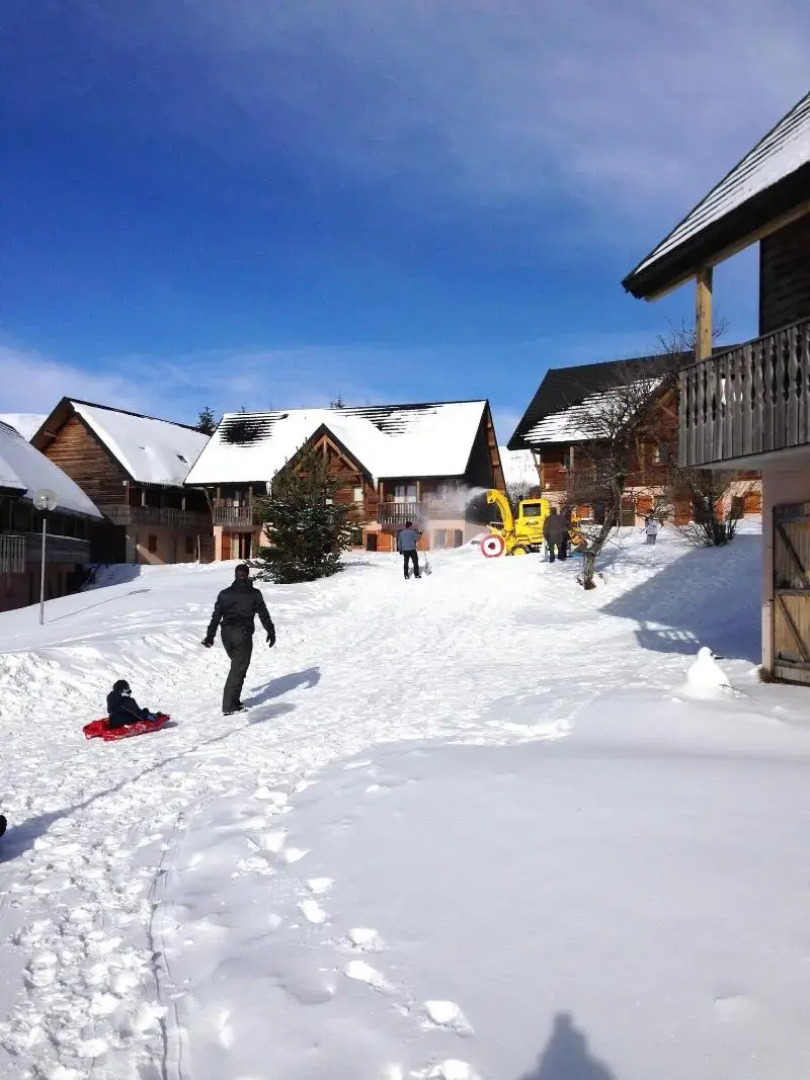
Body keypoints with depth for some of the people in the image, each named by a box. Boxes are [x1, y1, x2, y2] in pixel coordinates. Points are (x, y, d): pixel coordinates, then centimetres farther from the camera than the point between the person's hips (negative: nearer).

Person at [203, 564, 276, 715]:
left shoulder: (224, 593, 7)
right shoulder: (254, 594, -2)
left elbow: (216, 616, 6)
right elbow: (264, 615, 0)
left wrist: (210, 635, 10)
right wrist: (271, 632, 9)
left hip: (226, 634, 4)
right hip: (243, 634, -4)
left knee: (237, 665, 21)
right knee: (239, 669, 0)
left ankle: (233, 700, 19)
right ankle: (229, 706, -3)